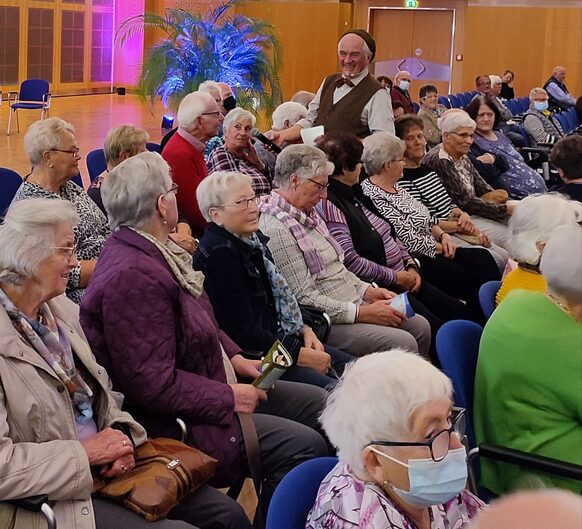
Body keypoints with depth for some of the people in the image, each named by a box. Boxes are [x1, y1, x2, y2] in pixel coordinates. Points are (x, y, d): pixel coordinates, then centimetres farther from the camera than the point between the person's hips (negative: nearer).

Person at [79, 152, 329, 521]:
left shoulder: (155, 252, 6)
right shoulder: (132, 276, -27)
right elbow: (154, 385, -28)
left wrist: (234, 357, 5)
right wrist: (230, 398, -20)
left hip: (218, 383, 11)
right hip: (171, 421, -11)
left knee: (317, 404, 10)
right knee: (302, 445, -19)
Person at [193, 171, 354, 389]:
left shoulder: (253, 239, 8)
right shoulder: (219, 254, -20)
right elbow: (244, 331, -20)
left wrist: (304, 329, 2)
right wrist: (299, 355, -15)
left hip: (279, 338, 10)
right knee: (334, 389, -23)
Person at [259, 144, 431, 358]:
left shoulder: (307, 213, 12)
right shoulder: (276, 230, -19)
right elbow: (306, 299, -21)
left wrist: (368, 292, 5)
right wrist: (363, 313, -19)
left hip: (352, 305, 10)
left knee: (420, 326, 3)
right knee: (402, 343, -21)